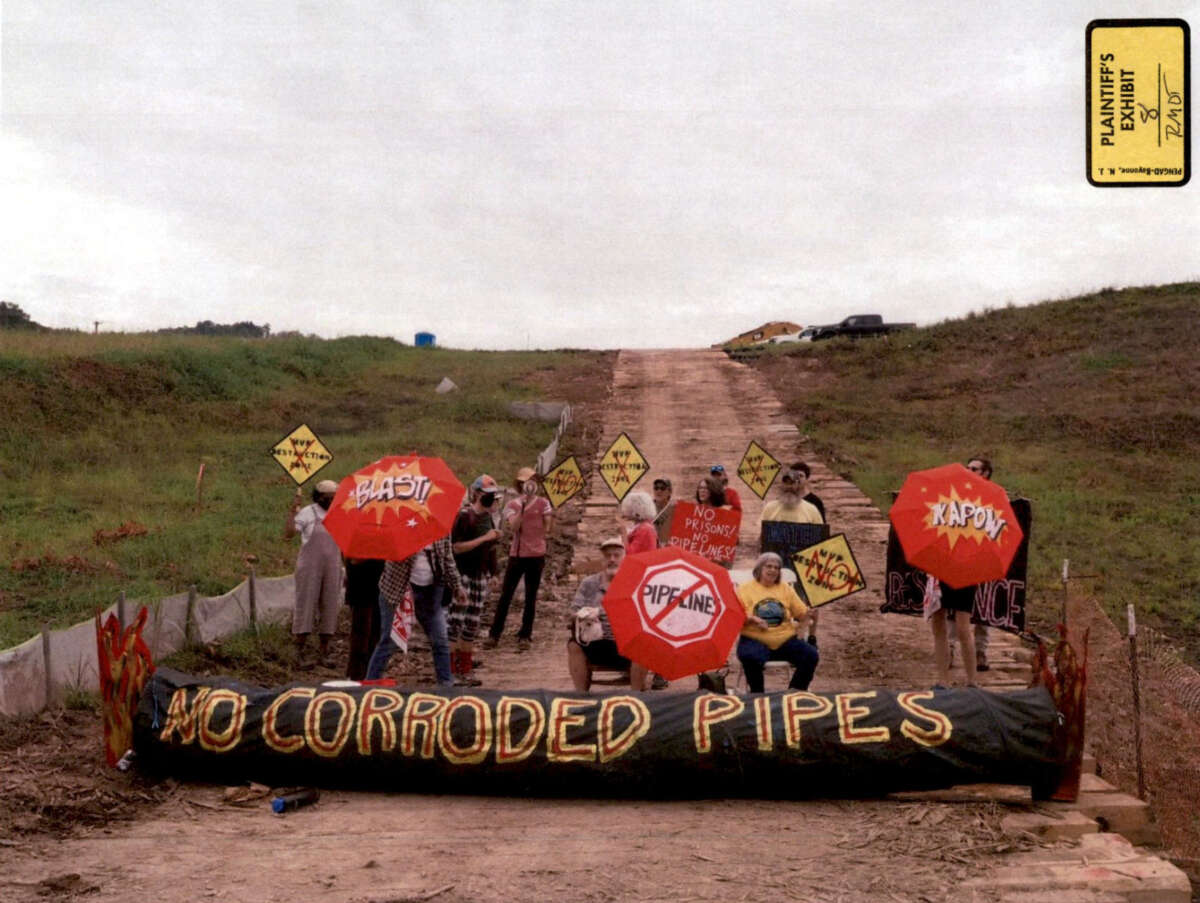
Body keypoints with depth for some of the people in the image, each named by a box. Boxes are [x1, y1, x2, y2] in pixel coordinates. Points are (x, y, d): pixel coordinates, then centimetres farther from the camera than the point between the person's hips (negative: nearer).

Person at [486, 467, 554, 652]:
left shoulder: (543, 503, 2)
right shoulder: (512, 505, 3)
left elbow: (547, 528, 0)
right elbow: (514, 526, -13)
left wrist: (551, 517, -15)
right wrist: (522, 506, -19)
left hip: (536, 555, -1)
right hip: (516, 554, 1)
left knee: (531, 597, 3)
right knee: (505, 595, 2)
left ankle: (525, 635, 8)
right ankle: (494, 634, 8)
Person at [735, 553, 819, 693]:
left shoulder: (785, 588, 16)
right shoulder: (746, 588, 5)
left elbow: (802, 613, 13)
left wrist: (810, 614, -9)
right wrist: (752, 619, -22)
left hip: (785, 641, 4)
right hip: (755, 641, -4)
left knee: (811, 655, -20)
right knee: (751, 658, -38)